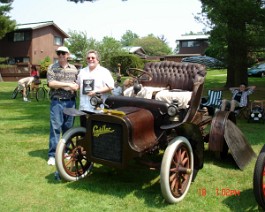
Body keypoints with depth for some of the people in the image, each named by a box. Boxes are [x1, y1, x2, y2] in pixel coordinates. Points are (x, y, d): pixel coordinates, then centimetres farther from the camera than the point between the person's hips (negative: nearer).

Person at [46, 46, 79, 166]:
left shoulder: (73, 68, 12)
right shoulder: (52, 68, 2)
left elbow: (78, 83, 18)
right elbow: (51, 83, -11)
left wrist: (76, 86, -6)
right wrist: (68, 84, -14)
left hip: (71, 102, 3)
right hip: (57, 102, -3)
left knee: (68, 128, 9)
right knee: (55, 128, -4)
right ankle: (52, 155, 1)